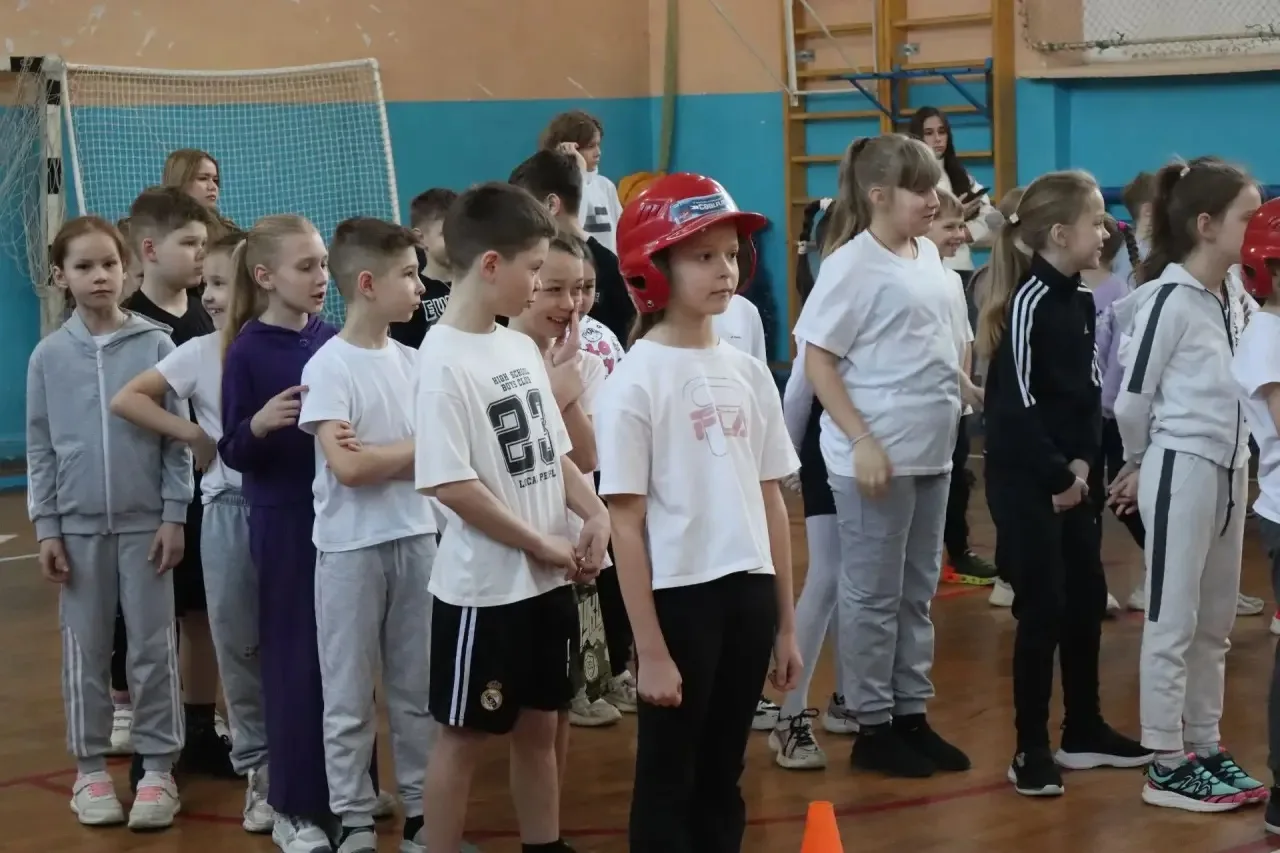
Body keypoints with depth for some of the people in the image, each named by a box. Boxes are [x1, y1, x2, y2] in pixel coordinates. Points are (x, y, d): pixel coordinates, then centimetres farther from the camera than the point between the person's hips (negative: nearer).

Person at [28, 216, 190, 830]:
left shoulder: (156, 346, -4)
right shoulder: (49, 355, 0)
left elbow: (176, 438, -1)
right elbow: (40, 448, 3)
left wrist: (174, 515, -4)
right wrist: (45, 529, 0)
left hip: (145, 520, -1)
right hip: (78, 525, 1)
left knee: (152, 647, 4)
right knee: (86, 651, 8)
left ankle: (158, 768, 12)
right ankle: (91, 768, 18)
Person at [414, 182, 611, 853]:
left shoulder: (522, 347, 8)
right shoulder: (444, 360, -17)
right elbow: (451, 485, -22)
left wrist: (596, 515, -3)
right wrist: (545, 546, -16)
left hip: (548, 581, 8)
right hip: (483, 587, -8)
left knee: (540, 727, 17)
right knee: (463, 736, 4)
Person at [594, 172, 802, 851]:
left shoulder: (748, 371, 6)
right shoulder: (634, 382, -10)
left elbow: (771, 501, 10)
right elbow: (626, 524, -11)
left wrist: (785, 622, 11)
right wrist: (650, 649, -13)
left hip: (748, 592, 5)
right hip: (678, 596, -5)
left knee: (722, 780, 15)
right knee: (668, 784, 6)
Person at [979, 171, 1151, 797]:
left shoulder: (1080, 301, 9)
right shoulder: (1029, 302, -16)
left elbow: (1089, 393, 12)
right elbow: (1015, 403, -19)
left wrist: (1083, 463, -1)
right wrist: (1056, 474, -15)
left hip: (1073, 478, 8)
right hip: (1025, 481, -8)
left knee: (1087, 600, 13)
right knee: (1042, 609, -5)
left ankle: (1084, 731, 25)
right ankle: (1031, 749, 5)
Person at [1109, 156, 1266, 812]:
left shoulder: (1235, 300, 6)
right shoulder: (1168, 298, -15)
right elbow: (1131, 399, -9)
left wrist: (1232, 457, 7)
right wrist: (1142, 463, 5)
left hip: (1229, 469, 7)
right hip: (1181, 470, -7)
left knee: (1215, 622, 15)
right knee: (1173, 623, 0)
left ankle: (1205, 747, 25)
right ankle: (1167, 766, 7)